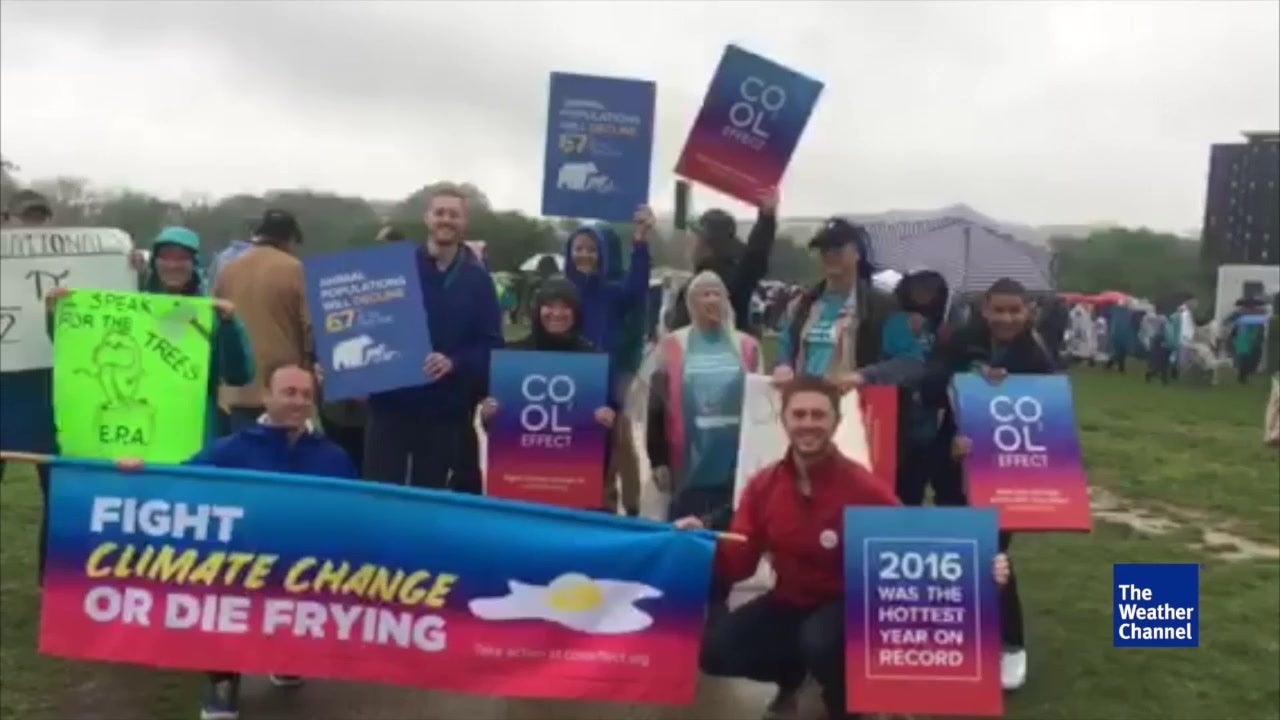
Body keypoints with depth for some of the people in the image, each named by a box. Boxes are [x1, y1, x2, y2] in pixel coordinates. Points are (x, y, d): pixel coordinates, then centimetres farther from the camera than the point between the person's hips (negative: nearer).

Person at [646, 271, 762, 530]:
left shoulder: (745, 346, 7)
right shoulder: (673, 346, 1)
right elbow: (657, 406, 1)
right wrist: (658, 460, -4)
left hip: (736, 465, 2)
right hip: (690, 466, -1)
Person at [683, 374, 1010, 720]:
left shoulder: (862, 487, -17)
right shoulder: (763, 486, -6)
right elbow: (737, 564, -4)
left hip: (849, 604, -4)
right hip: (789, 603, 4)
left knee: (821, 642, -38)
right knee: (713, 649, -16)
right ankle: (790, 676, 18)